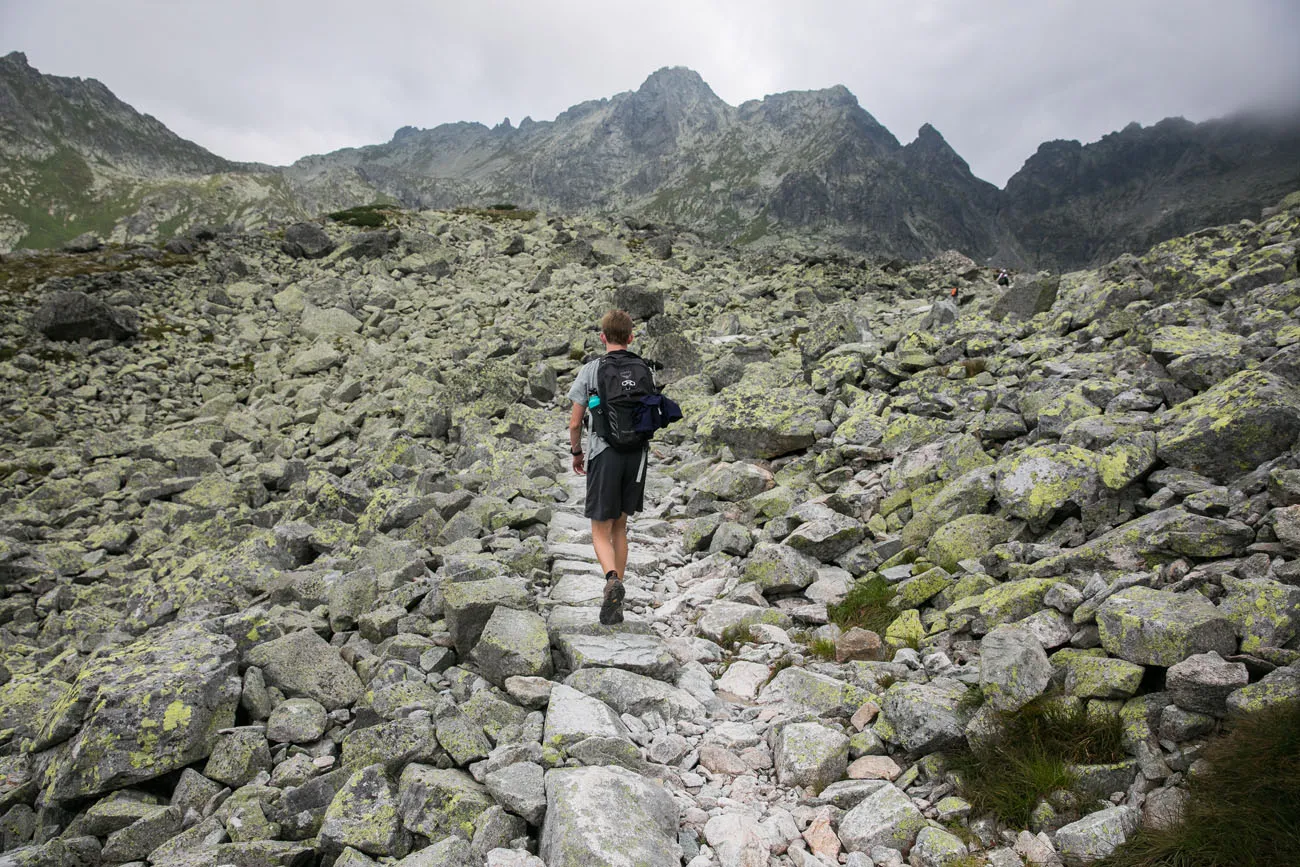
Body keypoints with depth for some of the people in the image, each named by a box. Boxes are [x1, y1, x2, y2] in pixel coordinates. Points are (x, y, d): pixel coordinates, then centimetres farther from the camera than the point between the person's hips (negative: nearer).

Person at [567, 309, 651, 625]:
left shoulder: (591, 370, -4)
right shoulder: (644, 371, 4)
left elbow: (575, 422, -3)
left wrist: (576, 453, 14)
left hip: (604, 456, -3)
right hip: (636, 455, 3)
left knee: (601, 531, 6)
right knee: (620, 527, 17)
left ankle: (612, 580, -23)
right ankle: (615, 604, 21)